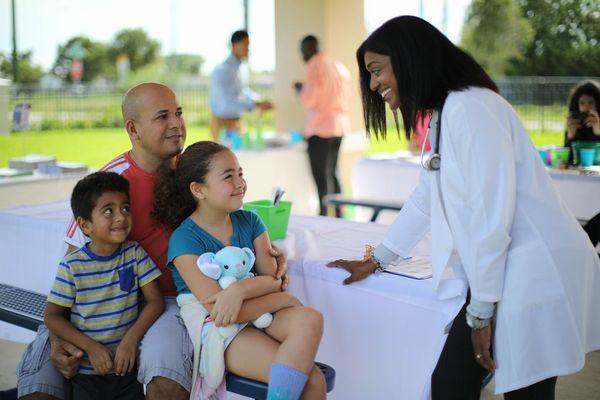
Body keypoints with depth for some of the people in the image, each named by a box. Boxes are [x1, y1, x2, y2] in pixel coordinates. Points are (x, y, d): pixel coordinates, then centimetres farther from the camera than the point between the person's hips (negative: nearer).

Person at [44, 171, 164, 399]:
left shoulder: (135, 253, -3)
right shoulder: (72, 265, -9)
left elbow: (155, 301, -5)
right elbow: (52, 316, -5)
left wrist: (130, 340, -17)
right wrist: (91, 347, -15)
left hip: (127, 366, 1)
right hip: (86, 371, -1)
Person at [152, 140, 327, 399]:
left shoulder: (249, 222, 7)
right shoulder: (185, 240, -11)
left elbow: (273, 281, 0)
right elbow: (220, 314, -18)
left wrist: (240, 288, -23)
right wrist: (284, 300, -11)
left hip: (260, 315, 6)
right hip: (216, 330, -6)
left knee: (310, 319, -29)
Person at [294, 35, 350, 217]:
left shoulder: (314, 66, -10)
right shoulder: (338, 66, 13)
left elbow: (309, 100, -13)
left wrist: (300, 88, 7)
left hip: (321, 127, -8)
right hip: (340, 125, 8)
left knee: (321, 175, -4)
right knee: (332, 173, 14)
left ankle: (324, 213, -6)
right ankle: (338, 216, 15)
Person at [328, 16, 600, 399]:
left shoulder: (470, 108, -16)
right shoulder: (443, 113, 15)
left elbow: (491, 215, -20)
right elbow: (426, 199, 26)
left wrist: (481, 311, -14)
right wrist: (376, 260, 31)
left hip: (535, 277, -9)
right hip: (501, 275, 9)